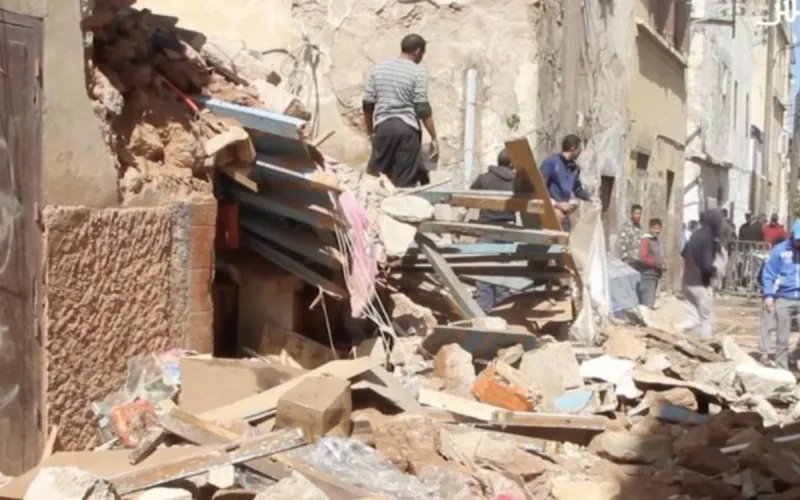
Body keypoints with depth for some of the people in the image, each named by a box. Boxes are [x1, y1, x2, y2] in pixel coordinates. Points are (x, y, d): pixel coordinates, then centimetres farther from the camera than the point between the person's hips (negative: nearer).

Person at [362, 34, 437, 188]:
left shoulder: (378, 68, 9)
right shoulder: (418, 72, -4)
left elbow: (367, 103, 8)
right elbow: (422, 109, -9)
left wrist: (370, 131, 19)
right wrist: (434, 137, -4)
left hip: (383, 126, 4)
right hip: (407, 129, -3)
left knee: (375, 176, 11)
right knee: (405, 182, 1)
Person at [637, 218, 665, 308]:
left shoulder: (657, 240, 12)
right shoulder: (645, 240, -13)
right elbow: (643, 258, -21)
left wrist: (662, 265, 5)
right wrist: (657, 264, -19)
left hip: (656, 274, 9)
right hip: (647, 275, -9)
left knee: (651, 301, 15)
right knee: (647, 302, -11)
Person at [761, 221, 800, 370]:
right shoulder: (779, 250, -4)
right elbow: (768, 275, -2)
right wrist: (768, 295, -11)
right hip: (783, 299, -2)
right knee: (782, 338, 6)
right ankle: (781, 369, 15)